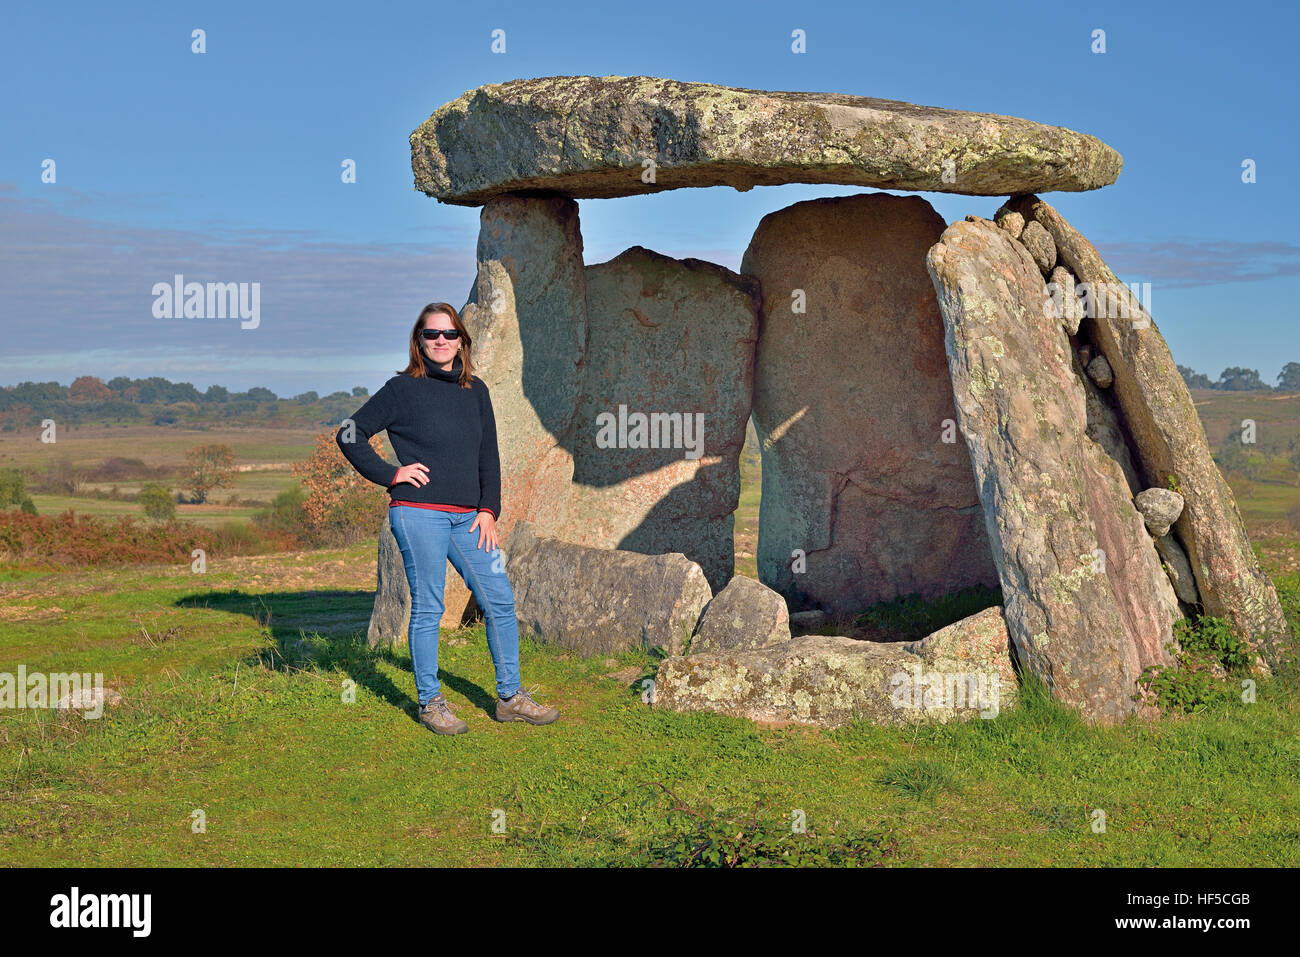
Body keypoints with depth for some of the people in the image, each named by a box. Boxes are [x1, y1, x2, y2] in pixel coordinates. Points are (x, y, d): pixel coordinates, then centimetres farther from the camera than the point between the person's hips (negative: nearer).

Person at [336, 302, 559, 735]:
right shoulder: (402, 389, 0)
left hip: (467, 518, 5)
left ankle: (510, 697, 15)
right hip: (418, 514, -5)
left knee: (500, 601, 4)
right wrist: (390, 473, -4)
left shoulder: (475, 391, 14)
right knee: (428, 608, -1)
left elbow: (488, 455, 17)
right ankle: (429, 703, 11)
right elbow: (349, 435, 3)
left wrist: (489, 509, 7)